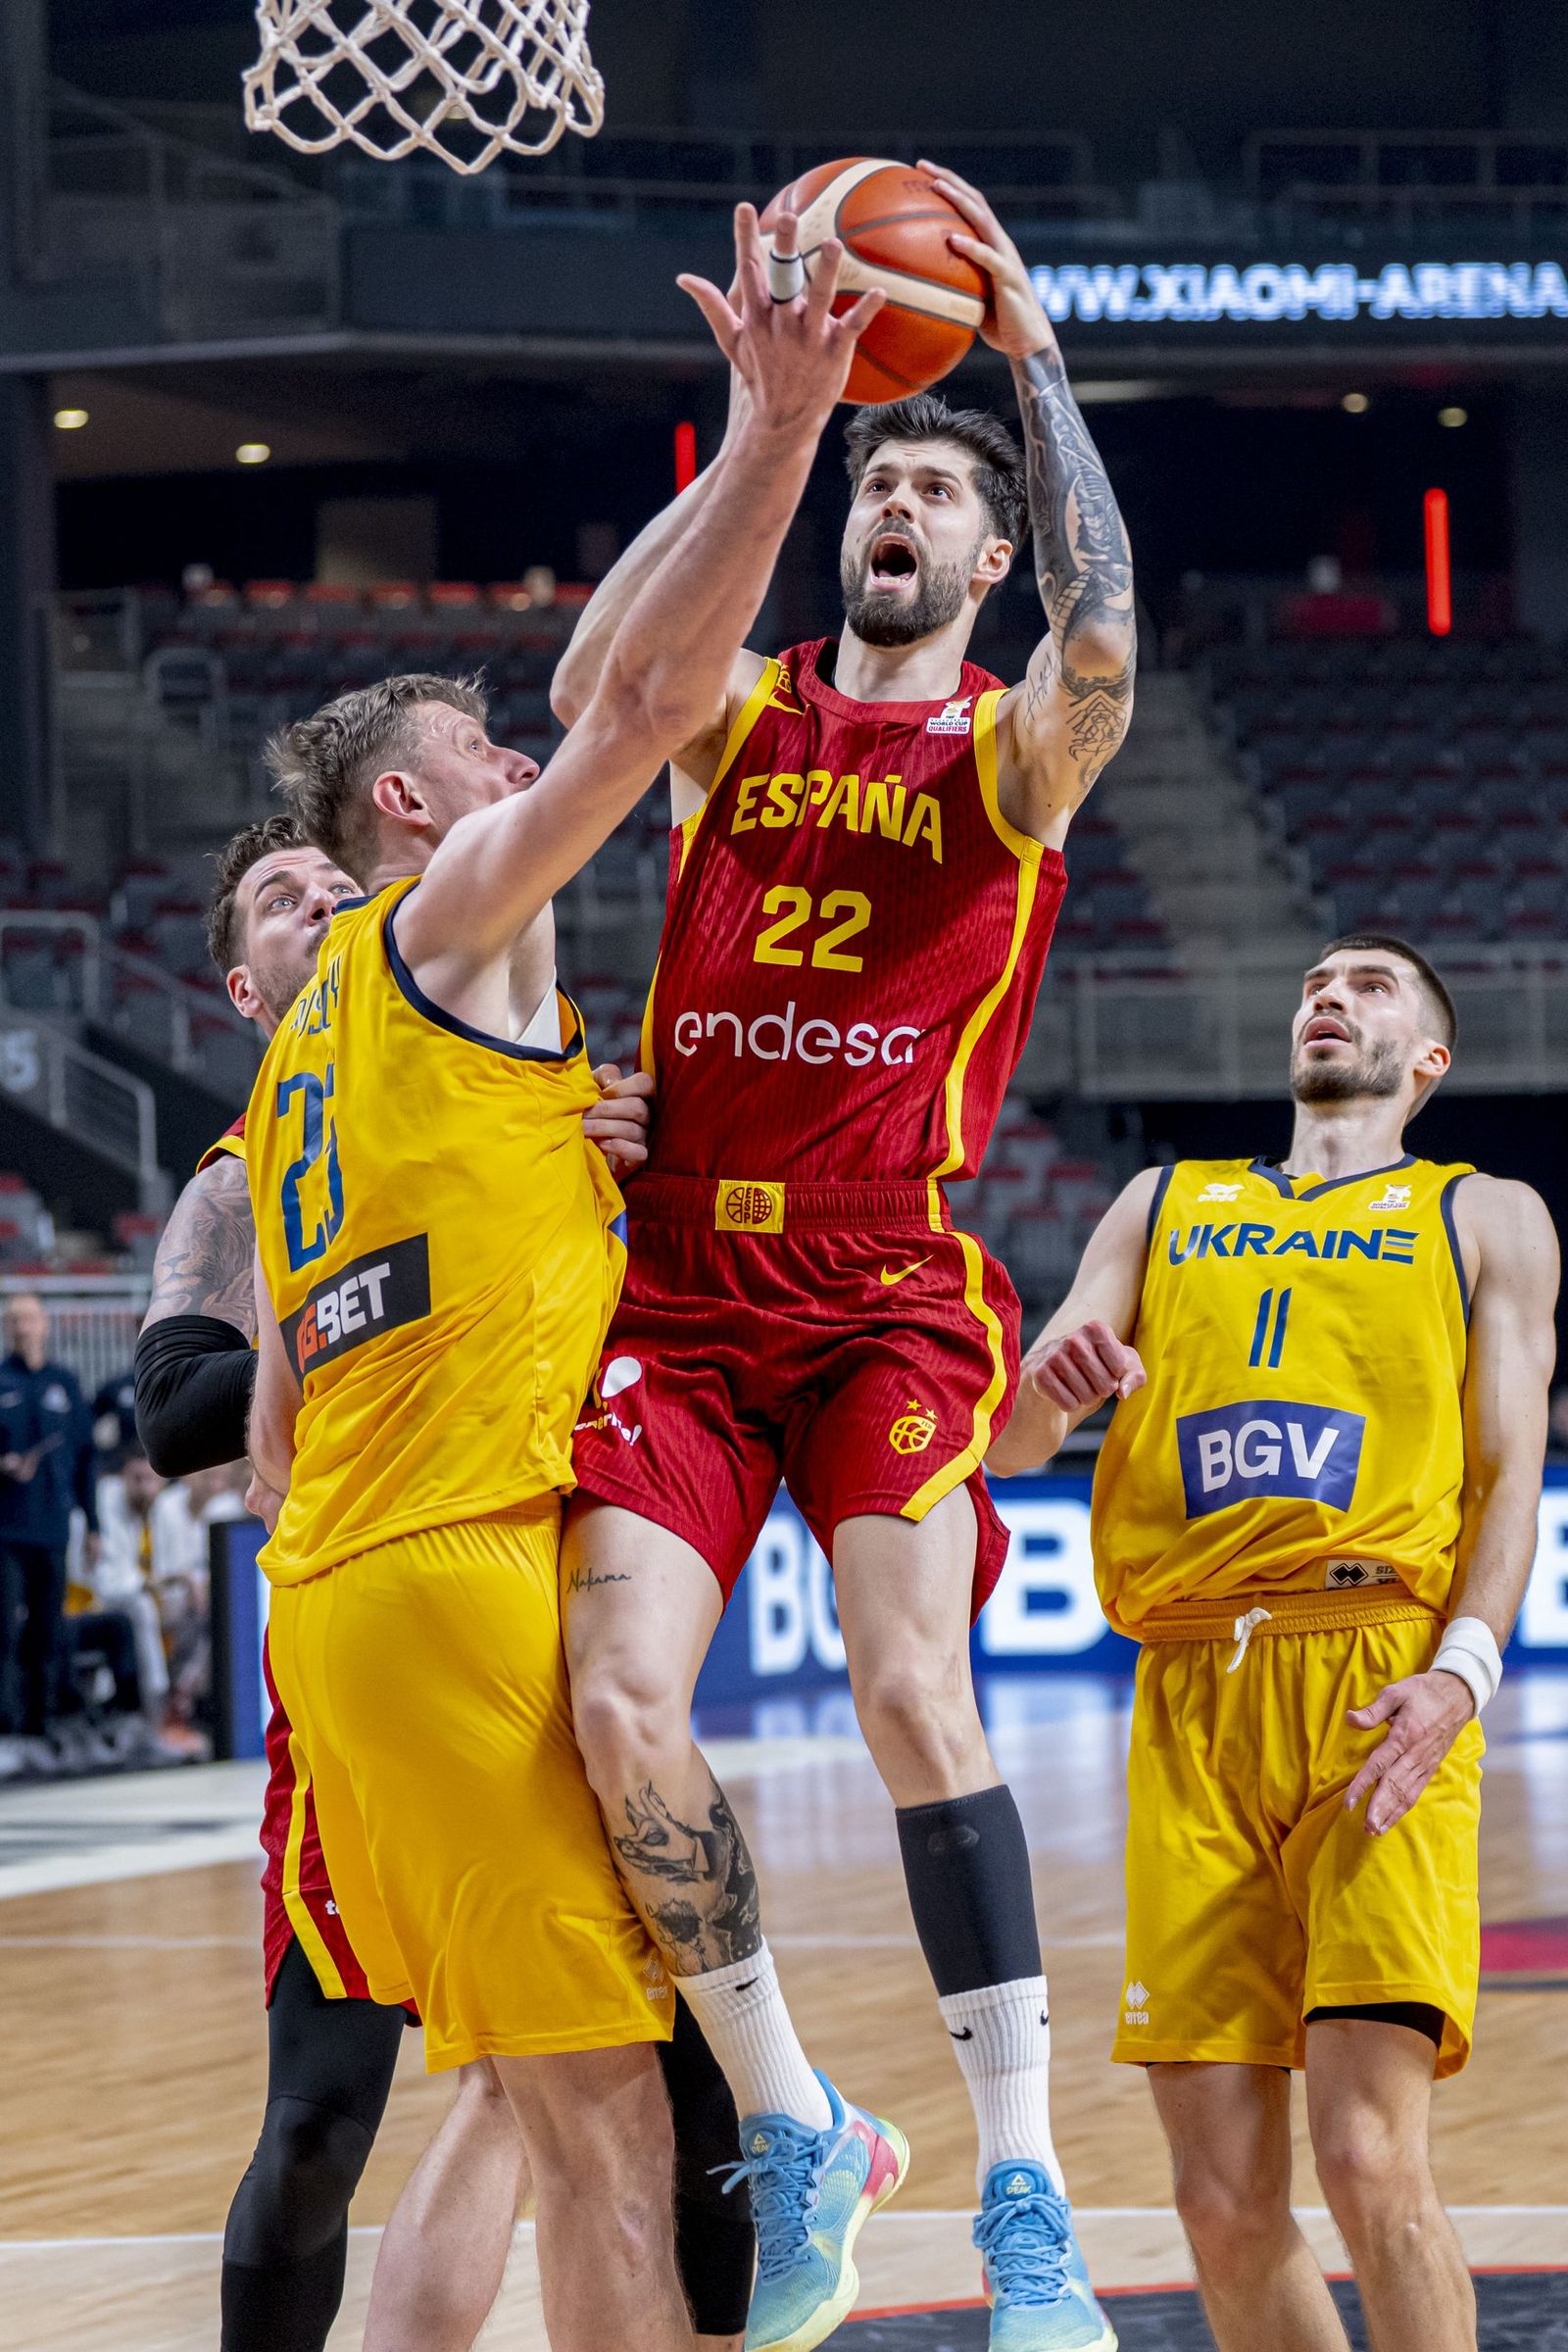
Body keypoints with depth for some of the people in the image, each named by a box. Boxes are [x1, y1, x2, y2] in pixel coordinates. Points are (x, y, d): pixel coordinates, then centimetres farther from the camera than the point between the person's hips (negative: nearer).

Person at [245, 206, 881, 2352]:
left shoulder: (309, 1056, 23)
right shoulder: (448, 927, 0)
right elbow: (648, 695, -13)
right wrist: (776, 431, -13)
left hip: (338, 1597, 9)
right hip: (471, 1565, -9)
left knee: (516, 2097, 12)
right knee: (604, 2124, -12)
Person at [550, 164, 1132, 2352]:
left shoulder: (1014, 750, 5)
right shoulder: (744, 711, 11)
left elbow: (1100, 653, -19)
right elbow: (589, 691, -11)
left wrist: (1035, 360, -17)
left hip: (892, 1287, -3)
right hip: (685, 1283, 3)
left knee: (914, 1691, -20)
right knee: (620, 1702, -13)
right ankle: (791, 2130, 5)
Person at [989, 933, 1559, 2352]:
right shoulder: (1163, 1208, 25)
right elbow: (1008, 1441, 16)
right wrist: (1052, 1385, -9)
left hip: (1382, 1692, -3)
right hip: (1191, 1700, 3)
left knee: (1371, 2162, -17)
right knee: (1225, 2204, -3)